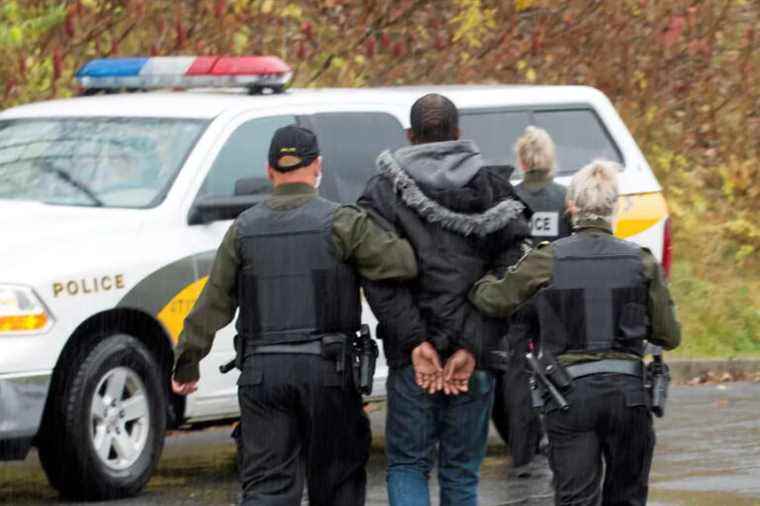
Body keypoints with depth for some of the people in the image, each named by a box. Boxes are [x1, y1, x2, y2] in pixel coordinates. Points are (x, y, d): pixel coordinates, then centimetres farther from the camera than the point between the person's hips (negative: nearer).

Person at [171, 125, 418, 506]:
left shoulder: (245, 228, 7)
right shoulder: (340, 222, -4)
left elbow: (213, 303, 9)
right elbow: (403, 263, -11)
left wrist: (187, 362, 18)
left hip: (261, 372, 2)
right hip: (327, 369, -2)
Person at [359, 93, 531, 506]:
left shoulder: (384, 189, 1)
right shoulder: (492, 186, 5)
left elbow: (379, 275, -11)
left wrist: (415, 342, -13)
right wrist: (473, 348, -10)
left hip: (412, 358, -2)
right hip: (475, 358, 2)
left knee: (406, 465, 6)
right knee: (461, 470, 10)